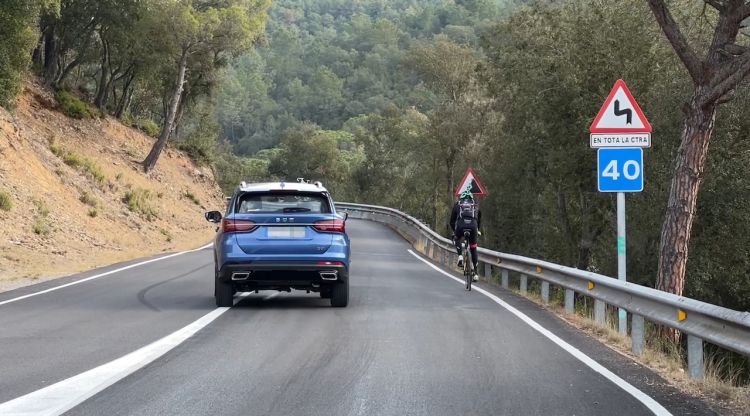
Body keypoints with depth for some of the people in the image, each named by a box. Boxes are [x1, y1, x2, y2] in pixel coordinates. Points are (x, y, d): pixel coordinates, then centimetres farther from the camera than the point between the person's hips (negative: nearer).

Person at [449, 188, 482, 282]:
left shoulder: (457, 204, 26)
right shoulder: (476, 205, 28)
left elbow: (452, 220, 30)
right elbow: (479, 219, 38)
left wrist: (454, 231, 45)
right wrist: (477, 230, 53)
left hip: (461, 225, -1)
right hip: (472, 226, 1)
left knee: (457, 239, 33)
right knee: (473, 248, 16)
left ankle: (460, 256, 8)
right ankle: (475, 273, 12)